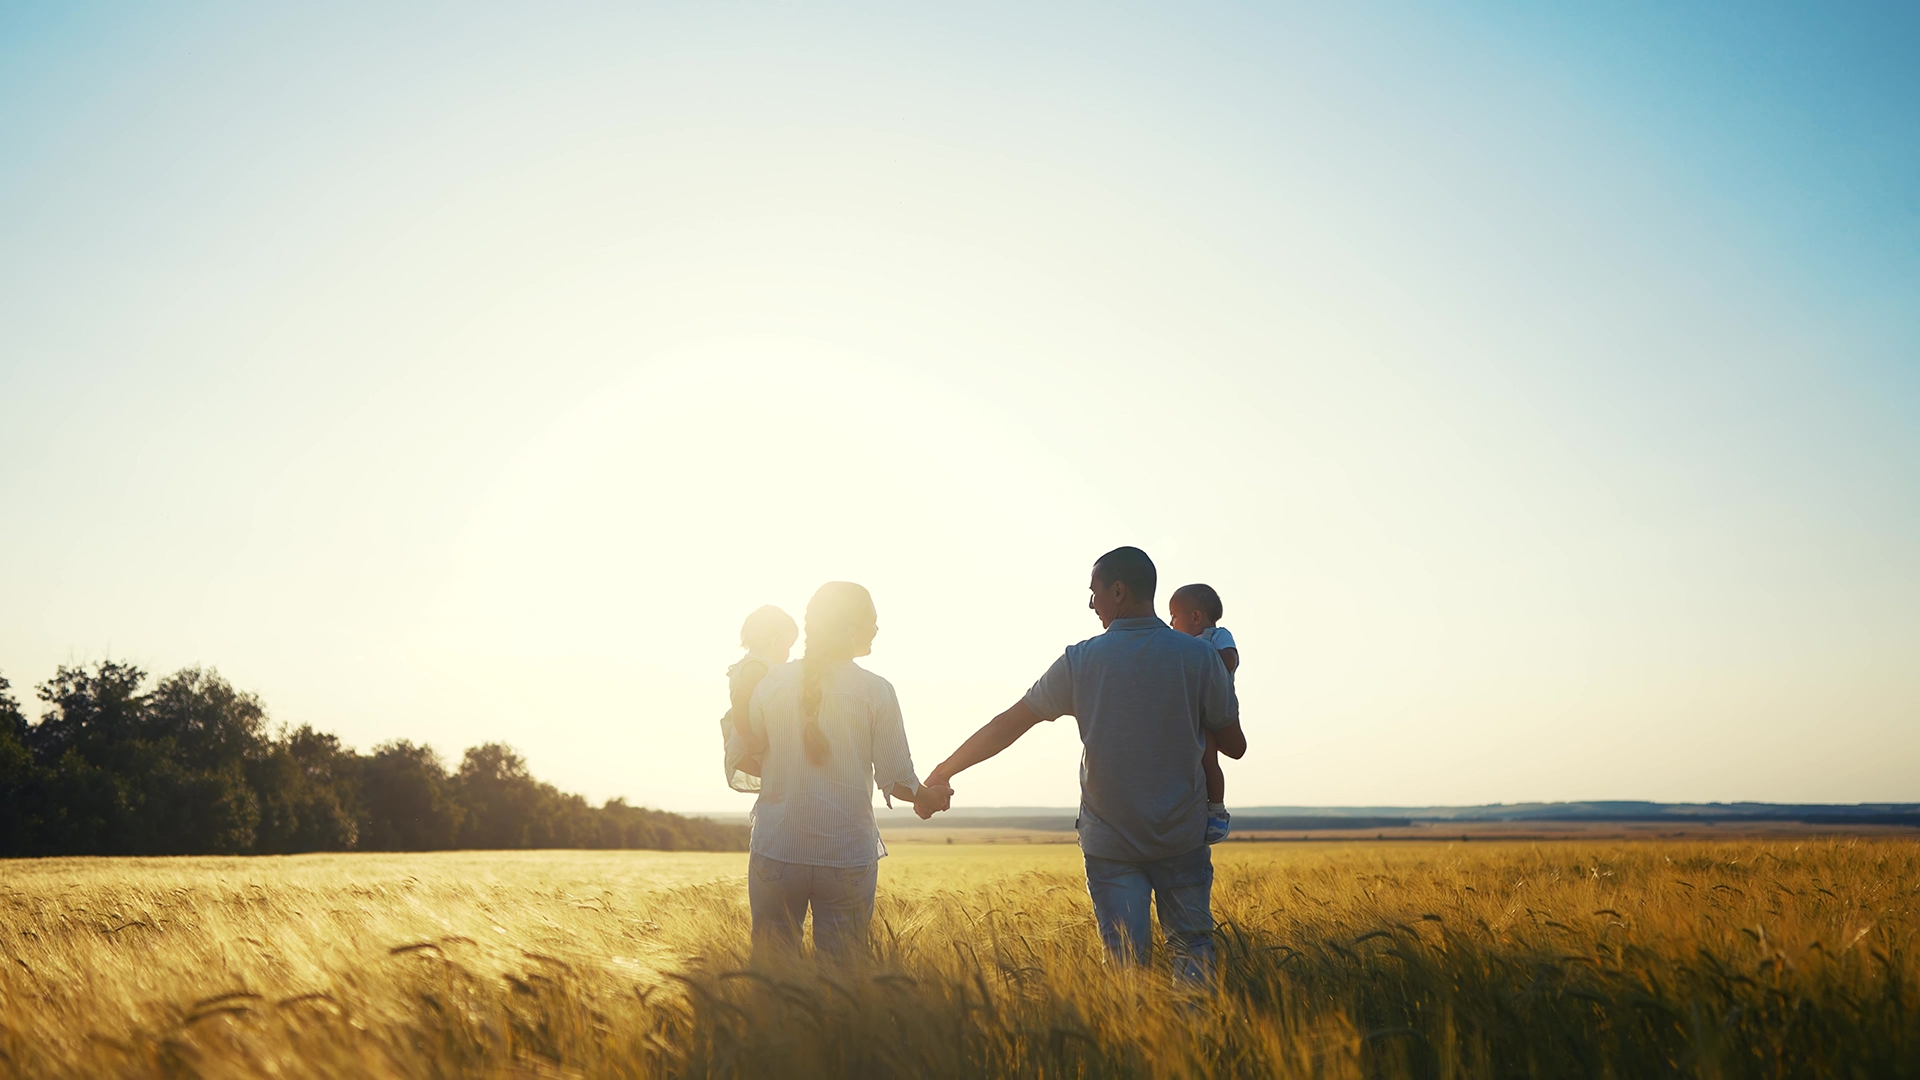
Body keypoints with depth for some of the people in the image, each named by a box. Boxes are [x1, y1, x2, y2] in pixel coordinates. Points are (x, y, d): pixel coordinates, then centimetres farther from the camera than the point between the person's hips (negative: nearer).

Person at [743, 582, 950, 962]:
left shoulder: (770, 684, 0)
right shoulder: (876, 691, -6)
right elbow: (896, 778, -4)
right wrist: (928, 798, 18)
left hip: (775, 851, 2)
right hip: (848, 856, -2)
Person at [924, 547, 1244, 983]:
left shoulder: (1081, 661, -7)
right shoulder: (1200, 657, -6)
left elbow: (1006, 727, -1)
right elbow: (1234, 746, 1)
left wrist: (943, 772, 10)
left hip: (1110, 840, 0)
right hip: (1182, 838, 0)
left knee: (1125, 962, 5)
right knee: (1193, 947, 12)